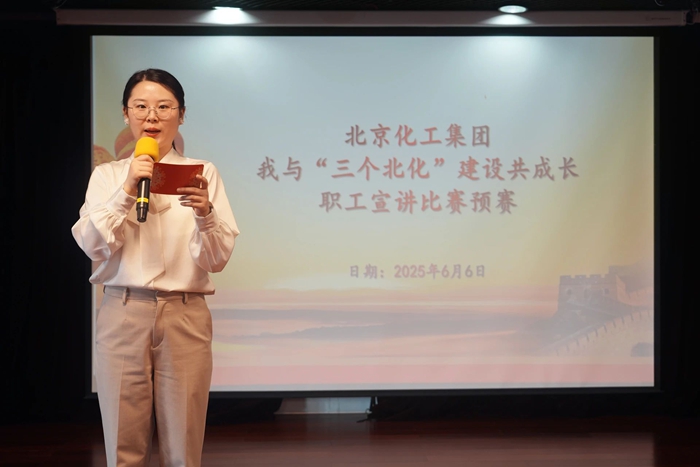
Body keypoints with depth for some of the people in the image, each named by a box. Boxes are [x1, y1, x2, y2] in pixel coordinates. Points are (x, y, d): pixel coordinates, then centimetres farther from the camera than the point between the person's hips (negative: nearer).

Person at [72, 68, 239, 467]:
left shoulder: (203, 173, 6)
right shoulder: (108, 175, 10)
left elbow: (216, 259, -1)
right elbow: (93, 245, -3)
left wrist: (205, 213, -20)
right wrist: (127, 190, -12)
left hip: (185, 317, -1)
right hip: (122, 315, 1)